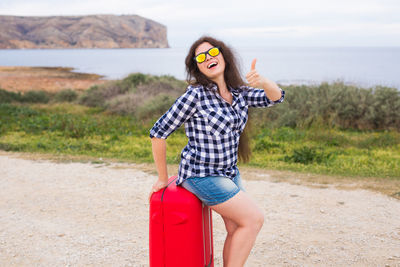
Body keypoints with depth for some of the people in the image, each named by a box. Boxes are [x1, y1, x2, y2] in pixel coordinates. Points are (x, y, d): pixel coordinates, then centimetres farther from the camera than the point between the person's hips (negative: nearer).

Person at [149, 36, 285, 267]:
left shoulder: (240, 92, 4)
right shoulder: (196, 95, -16)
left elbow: (276, 97, -1)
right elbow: (158, 133, -14)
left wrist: (262, 81, -24)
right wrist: (163, 178, -7)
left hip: (229, 173, 7)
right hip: (202, 176, -7)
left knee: (237, 231, 4)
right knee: (254, 219, -12)